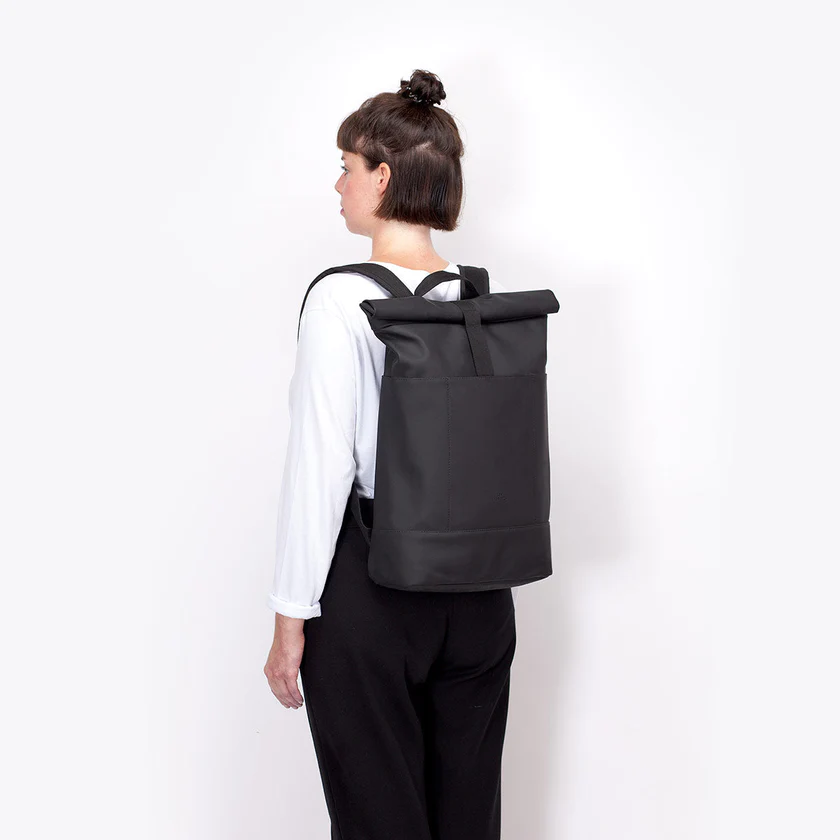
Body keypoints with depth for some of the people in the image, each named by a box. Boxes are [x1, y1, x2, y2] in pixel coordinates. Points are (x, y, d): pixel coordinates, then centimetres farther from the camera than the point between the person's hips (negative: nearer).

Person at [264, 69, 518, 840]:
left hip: (369, 583, -5)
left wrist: (292, 618, -9)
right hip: (478, 590, 5)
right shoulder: (491, 298, 1)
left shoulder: (342, 299, -15)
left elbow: (322, 467, -16)